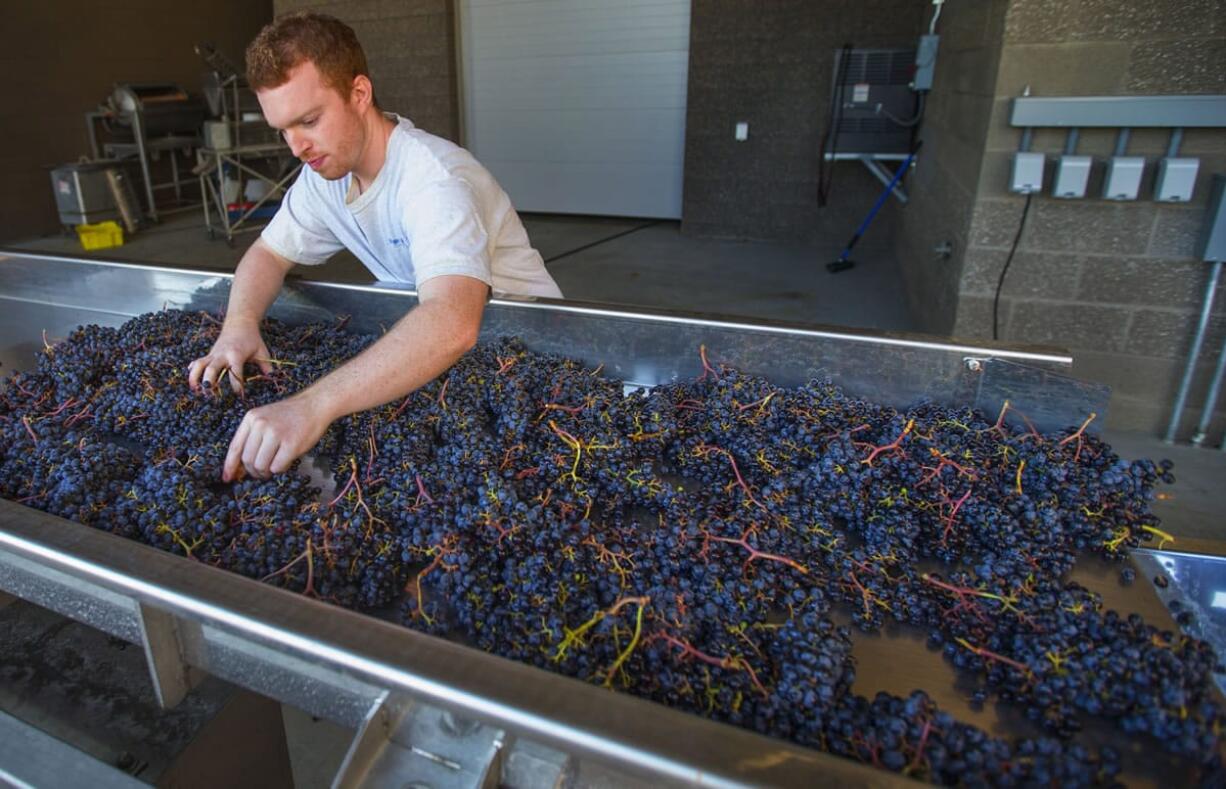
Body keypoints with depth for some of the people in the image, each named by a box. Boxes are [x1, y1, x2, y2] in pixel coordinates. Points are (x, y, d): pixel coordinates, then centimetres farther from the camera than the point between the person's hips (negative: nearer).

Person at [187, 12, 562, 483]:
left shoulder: (433, 176, -30)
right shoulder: (325, 171, -3)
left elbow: (452, 324, -47)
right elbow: (268, 254, 8)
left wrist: (315, 405, -56)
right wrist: (239, 326, -15)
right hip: (416, 333, 7)